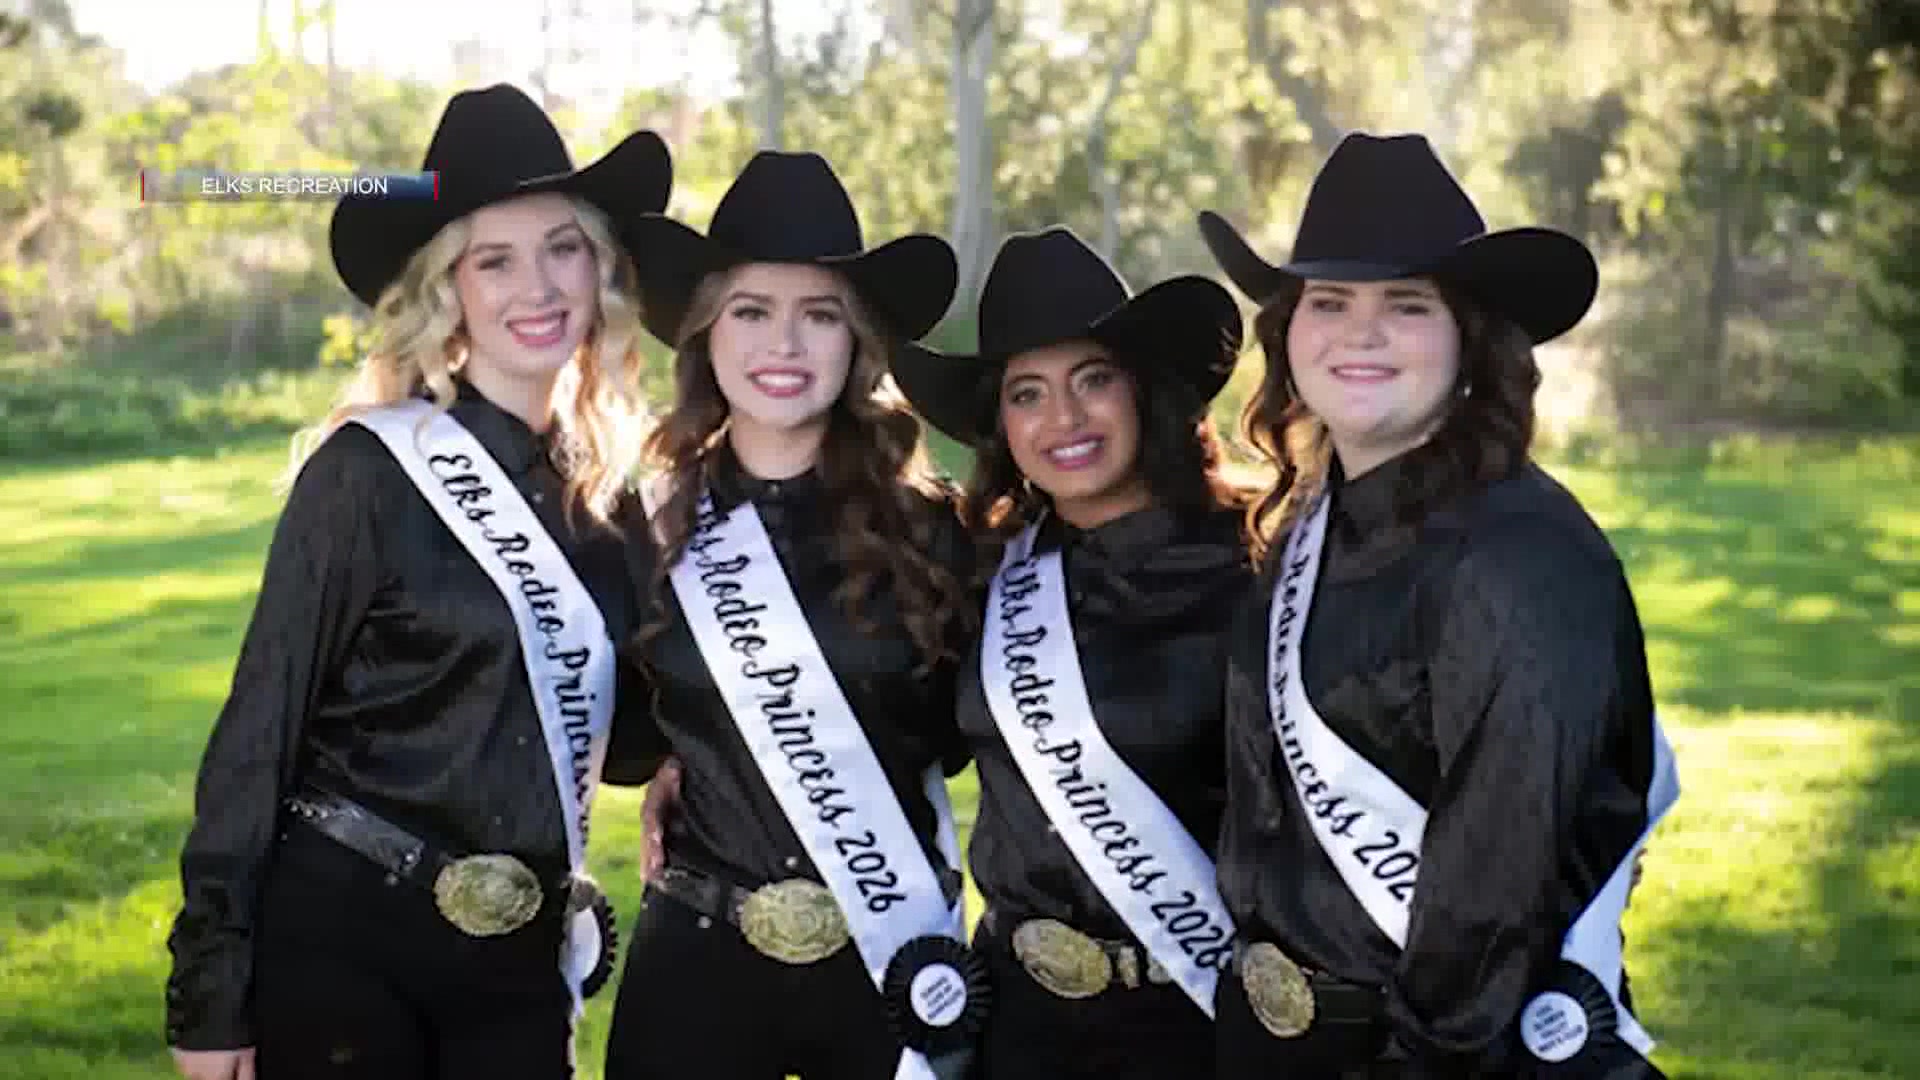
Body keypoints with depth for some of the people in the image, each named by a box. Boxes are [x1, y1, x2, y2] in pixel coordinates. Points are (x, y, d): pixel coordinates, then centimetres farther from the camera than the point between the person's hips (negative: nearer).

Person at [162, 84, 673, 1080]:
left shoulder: (605, 485, 6)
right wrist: (210, 992, -12)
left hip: (521, 964, 5)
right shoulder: (370, 469, -10)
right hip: (340, 938, -5)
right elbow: (259, 728, -10)